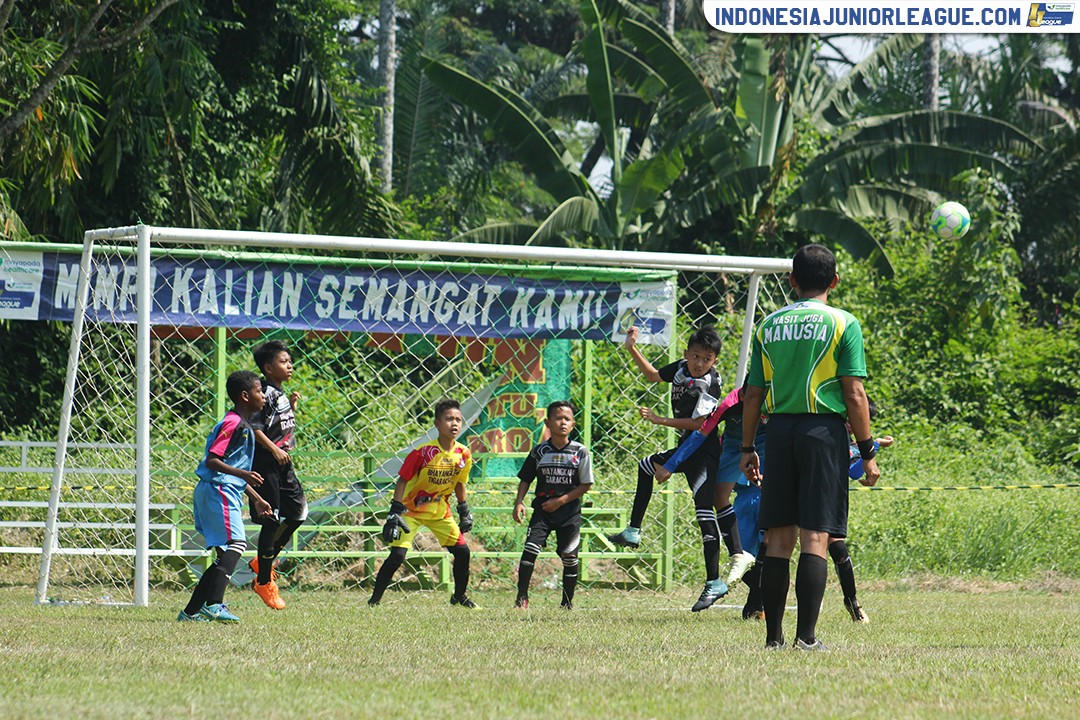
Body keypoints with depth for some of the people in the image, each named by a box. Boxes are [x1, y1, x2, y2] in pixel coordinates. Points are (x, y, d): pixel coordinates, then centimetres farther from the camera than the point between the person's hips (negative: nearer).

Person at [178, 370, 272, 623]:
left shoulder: (243, 426, 21)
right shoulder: (233, 423, -11)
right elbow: (212, 460, -20)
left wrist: (256, 499, 33)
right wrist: (243, 474, -31)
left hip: (224, 492, 11)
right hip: (219, 490, -11)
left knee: (226, 555, 10)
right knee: (235, 544, -22)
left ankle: (191, 611, 11)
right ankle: (213, 604, -33)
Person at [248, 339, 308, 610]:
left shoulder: (280, 394, 15)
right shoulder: (266, 393, -14)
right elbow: (254, 427, -20)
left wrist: (292, 406, 13)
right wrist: (274, 449, -24)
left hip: (283, 462, 10)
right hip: (266, 463, -9)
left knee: (298, 513, 11)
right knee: (271, 521, -5)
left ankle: (264, 560, 24)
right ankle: (264, 581, 3)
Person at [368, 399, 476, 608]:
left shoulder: (463, 454, -7)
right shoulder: (423, 452, -23)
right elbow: (402, 481, -17)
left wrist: (464, 512, 14)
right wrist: (395, 513, -21)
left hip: (440, 511, 5)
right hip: (412, 509, -5)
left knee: (462, 551, 1)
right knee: (397, 555, -15)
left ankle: (460, 596, 23)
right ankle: (375, 599, -4)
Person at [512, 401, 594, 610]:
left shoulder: (580, 452, -2)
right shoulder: (540, 451, 1)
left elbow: (585, 485, -1)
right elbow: (525, 479, 7)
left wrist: (561, 500, -9)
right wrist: (519, 502, -8)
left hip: (569, 511, 0)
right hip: (543, 509, 0)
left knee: (569, 556, 1)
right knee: (530, 548, -14)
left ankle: (567, 601, 15)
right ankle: (522, 597, -7)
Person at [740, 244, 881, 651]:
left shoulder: (769, 326, 10)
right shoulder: (842, 324, -1)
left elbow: (753, 394, 11)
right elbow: (854, 394, -5)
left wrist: (748, 449, 18)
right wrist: (867, 453, -2)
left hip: (779, 430, 4)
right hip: (824, 430, -4)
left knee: (779, 538, 7)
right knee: (815, 537, -5)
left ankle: (774, 634, 7)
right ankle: (806, 635, -10)